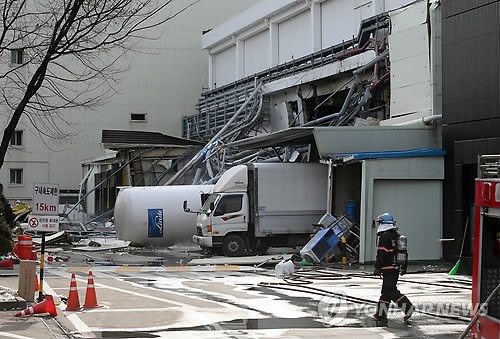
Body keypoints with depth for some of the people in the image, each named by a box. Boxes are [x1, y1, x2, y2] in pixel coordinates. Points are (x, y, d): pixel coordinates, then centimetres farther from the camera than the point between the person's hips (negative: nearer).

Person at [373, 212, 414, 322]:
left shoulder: (385, 236, -14)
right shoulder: (397, 236, 15)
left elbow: (381, 254, -18)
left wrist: (377, 268, -13)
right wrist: (401, 267, 26)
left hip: (388, 268, -9)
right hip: (396, 267, 9)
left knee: (390, 291, -9)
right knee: (386, 290, 12)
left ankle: (407, 307, -16)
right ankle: (381, 313, 13)